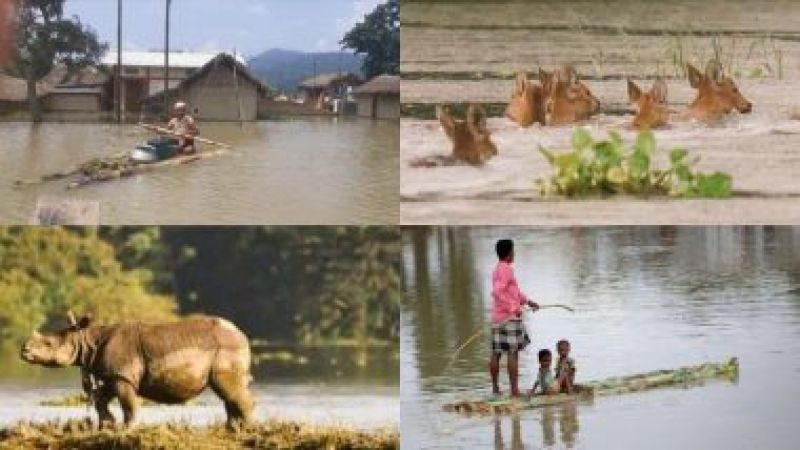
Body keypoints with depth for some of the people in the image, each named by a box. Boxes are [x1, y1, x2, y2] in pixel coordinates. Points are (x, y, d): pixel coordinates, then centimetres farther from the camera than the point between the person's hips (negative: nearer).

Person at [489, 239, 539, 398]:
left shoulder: (497, 270, 17)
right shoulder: (506, 269, -13)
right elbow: (497, 292, -25)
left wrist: (528, 301, 25)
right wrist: (512, 308, -24)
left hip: (497, 317, 10)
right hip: (509, 318, -10)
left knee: (496, 353, 11)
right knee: (513, 353, -9)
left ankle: (495, 387, 17)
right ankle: (514, 390, -11)